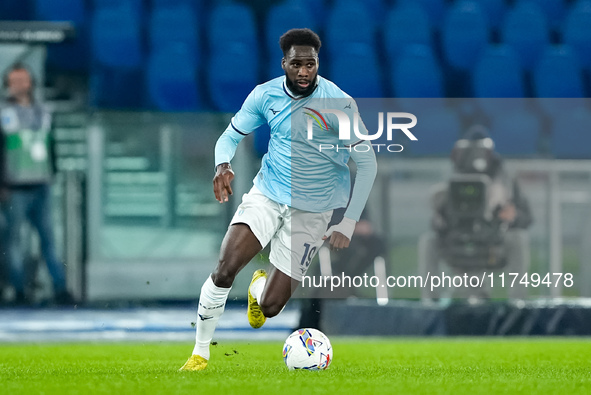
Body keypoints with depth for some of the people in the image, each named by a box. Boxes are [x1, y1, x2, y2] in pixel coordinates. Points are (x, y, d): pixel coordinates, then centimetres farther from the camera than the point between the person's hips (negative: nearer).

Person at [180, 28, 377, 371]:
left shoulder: (340, 104, -17)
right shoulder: (266, 95, -7)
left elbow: (367, 164, -12)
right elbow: (231, 135, 6)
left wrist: (348, 226, -17)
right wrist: (223, 165, -19)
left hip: (312, 211, -2)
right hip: (266, 196, 2)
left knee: (270, 307, -3)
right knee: (224, 270, -22)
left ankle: (259, 287, 37)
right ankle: (201, 353, -4)